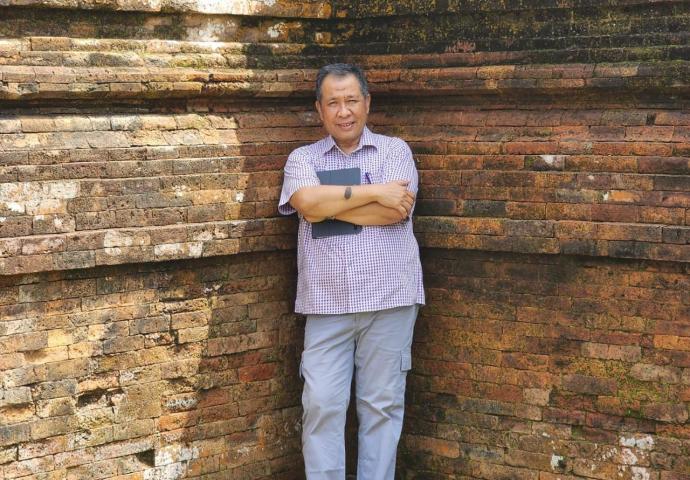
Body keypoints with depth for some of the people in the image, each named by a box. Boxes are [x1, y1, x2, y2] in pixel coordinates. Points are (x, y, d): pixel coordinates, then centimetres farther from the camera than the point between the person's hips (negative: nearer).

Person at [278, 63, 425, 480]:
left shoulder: (395, 151, 6)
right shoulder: (303, 158, 10)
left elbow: (395, 211, -11)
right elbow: (307, 201, -12)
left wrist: (327, 203, -7)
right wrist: (372, 192, -13)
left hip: (388, 299, -1)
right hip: (326, 303, 1)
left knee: (382, 405, 5)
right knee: (321, 405, 0)